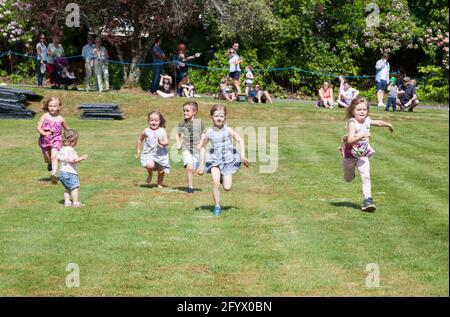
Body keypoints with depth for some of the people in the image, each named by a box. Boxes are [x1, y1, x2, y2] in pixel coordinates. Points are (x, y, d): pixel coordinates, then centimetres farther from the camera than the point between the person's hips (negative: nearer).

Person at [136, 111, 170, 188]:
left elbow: (167, 142, -9)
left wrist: (162, 143, -31)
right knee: (150, 165, -27)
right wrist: (138, 151, 13)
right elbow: (139, 140, 14)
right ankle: (150, 174, 8)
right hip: (149, 154, -1)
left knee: (161, 171, 6)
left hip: (161, 154, 1)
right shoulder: (146, 131, -1)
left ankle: (160, 184, 32)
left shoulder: (162, 131, -2)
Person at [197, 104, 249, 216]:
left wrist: (242, 155, -9)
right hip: (215, 160, 0)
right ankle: (217, 207, -4)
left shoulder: (228, 130, -9)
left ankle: (224, 178, 31)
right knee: (215, 183, -19)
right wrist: (202, 164, 9)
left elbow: (240, 140, 1)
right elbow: (202, 147, 8)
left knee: (227, 188, -5)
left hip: (228, 160, 0)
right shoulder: (208, 132, -4)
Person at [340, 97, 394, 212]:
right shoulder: (352, 123, -24)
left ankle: (368, 200, -14)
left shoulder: (367, 121, -4)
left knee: (366, 176, -13)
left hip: (363, 154, 4)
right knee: (348, 179, 16)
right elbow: (350, 140, -34)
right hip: (350, 154, -4)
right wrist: (362, 136, -45)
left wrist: (388, 124, 31)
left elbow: (378, 122, 19)